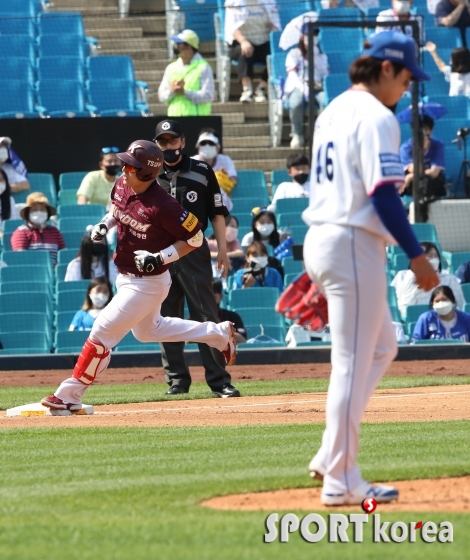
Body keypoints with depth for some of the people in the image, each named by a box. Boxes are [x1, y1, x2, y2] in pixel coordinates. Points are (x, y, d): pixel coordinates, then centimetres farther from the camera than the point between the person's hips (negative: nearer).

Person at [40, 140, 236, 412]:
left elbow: (195, 238, -20)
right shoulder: (122, 186, -7)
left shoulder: (162, 205, -30)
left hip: (148, 284, -10)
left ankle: (69, 396, 2)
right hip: (127, 277, 10)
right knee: (148, 330, 28)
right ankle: (219, 334, 38)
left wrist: (160, 258, -28)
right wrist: (105, 223, -2)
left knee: (103, 332, -8)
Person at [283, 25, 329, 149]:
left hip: (318, 87, 2)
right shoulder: (294, 54, 14)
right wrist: (302, 87, -19)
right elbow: (292, 73, -1)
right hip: (299, 86, -2)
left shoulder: (321, 55, 22)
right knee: (296, 103, -39)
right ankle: (297, 135, -20)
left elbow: (325, 75, 6)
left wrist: (316, 57, -2)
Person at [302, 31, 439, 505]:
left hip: (319, 238, 10)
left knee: (381, 348, 20)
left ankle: (330, 458, 15)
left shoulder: (333, 111, 16)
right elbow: (384, 195, -19)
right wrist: (416, 256, -16)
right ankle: (340, 480, -1)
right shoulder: (376, 118, -14)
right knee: (353, 363, -4)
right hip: (353, 245, -10)